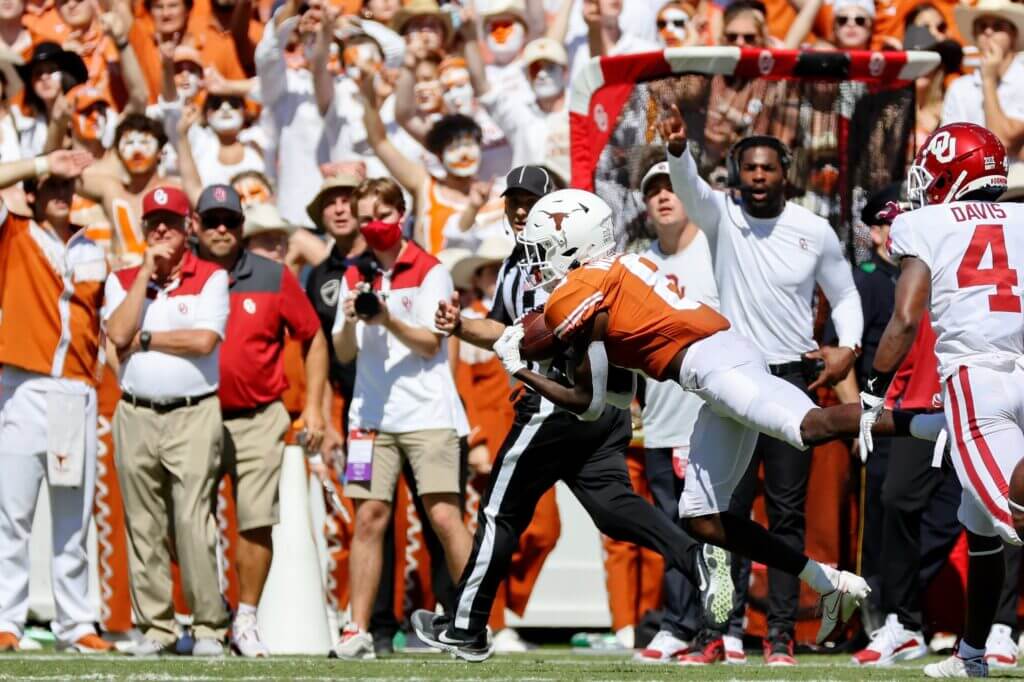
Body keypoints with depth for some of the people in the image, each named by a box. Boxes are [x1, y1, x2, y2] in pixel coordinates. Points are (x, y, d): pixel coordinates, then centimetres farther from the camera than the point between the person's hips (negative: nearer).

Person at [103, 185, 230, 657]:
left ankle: (209, 626, -7)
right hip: (136, 417, 3)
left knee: (193, 522, -11)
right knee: (144, 525, 3)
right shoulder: (123, 281, 12)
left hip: (194, 415, -3)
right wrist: (147, 272, -5)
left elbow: (204, 340, -11)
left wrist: (145, 339, -5)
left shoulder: (211, 278, 3)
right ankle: (155, 626, 9)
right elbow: (118, 335, -6)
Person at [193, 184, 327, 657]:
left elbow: (313, 339, 9)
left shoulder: (273, 277, 2)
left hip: (257, 420, -1)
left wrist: (314, 407, 4)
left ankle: (246, 620, 5)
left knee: (256, 523, -6)